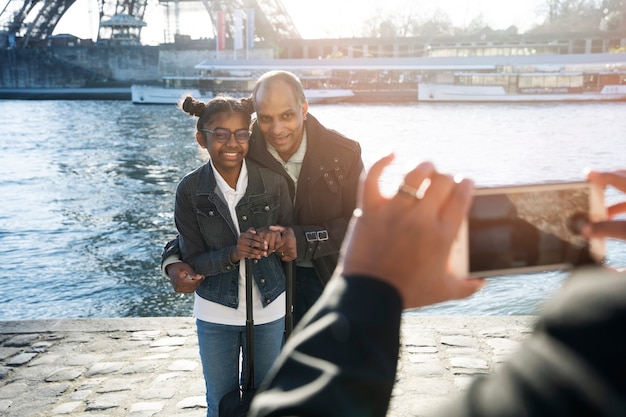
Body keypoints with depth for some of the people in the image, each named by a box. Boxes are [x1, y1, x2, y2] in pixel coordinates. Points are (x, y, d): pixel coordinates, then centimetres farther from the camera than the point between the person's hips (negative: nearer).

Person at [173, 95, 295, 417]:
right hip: (215, 313, 0)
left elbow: (291, 247, -2)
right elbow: (193, 259, -9)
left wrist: (277, 241, -26)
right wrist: (233, 254, -28)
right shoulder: (190, 190, -12)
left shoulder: (273, 183, -12)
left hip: (268, 309, 0)